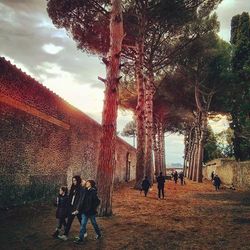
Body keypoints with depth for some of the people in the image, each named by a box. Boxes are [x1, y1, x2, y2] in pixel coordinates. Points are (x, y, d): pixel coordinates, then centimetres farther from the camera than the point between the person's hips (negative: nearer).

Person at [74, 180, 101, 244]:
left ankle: (98, 234, 34)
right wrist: (79, 209, 5)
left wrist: (93, 208, -13)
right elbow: (81, 201, 9)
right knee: (83, 224, 3)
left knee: (94, 223, 13)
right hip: (84, 211, 5)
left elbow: (97, 201, -19)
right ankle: (80, 238, 9)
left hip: (91, 211, -5)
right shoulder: (86, 191, 4)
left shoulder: (93, 192, -16)